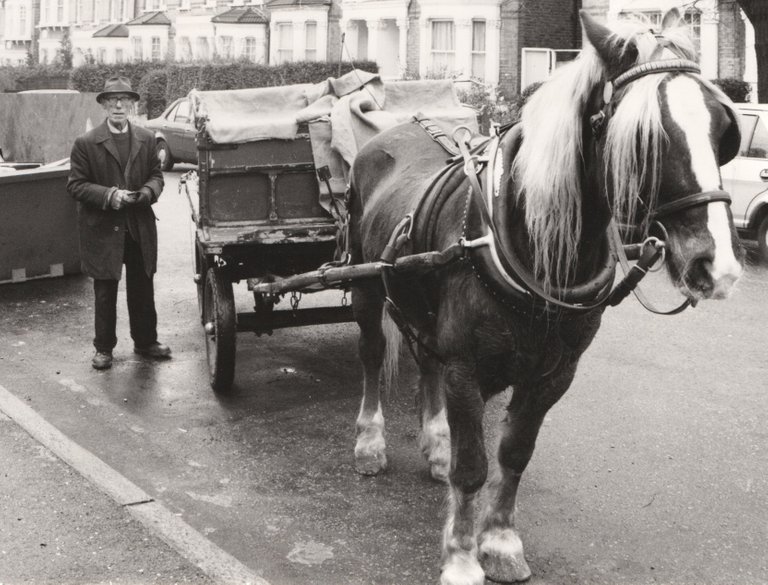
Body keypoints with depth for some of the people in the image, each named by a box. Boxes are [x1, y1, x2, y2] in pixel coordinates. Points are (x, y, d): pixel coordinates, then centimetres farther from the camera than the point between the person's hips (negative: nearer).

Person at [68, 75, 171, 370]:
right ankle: (104, 348, 18)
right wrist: (109, 195, -20)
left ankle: (146, 341, 28)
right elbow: (76, 184, -7)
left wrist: (147, 192, -14)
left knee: (142, 288, 13)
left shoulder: (146, 139, 4)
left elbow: (156, 175, 9)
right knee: (105, 291, 6)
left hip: (140, 227, 3)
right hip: (102, 229, -3)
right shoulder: (86, 143, -7)